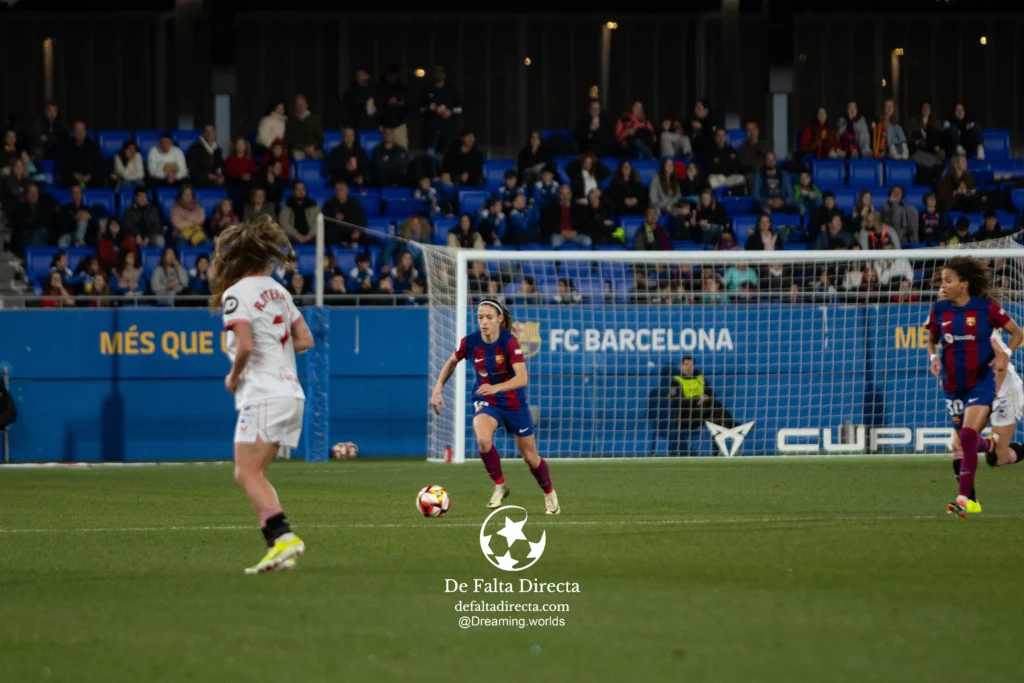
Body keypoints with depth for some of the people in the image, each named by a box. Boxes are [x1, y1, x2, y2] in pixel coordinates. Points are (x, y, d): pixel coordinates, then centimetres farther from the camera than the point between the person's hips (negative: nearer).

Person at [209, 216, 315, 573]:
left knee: (247, 474, -11)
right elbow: (305, 340, 15)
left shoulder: (237, 293, -8)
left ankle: (283, 536, -26)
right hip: (291, 393, 8)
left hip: (263, 395, -8)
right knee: (254, 475, 10)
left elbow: (245, 345, -19)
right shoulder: (278, 291, 15)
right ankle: (278, 545, 1)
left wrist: (234, 376, -3)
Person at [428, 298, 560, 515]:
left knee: (530, 457, 10)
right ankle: (499, 486, -7)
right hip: (485, 402, 1)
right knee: (483, 439, -31)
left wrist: (495, 388, -47)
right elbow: (452, 363, 8)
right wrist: (437, 389, -1)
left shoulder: (509, 342, -24)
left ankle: (549, 494, 39)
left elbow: (522, 378, -32)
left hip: (514, 403, -1)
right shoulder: (470, 342, -14)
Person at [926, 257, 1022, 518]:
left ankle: (964, 499, -24)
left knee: (968, 436, -21)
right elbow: (931, 339, 17)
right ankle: (989, 445, 51)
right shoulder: (939, 310, -1)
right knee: (965, 441, 14)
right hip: (954, 385, 5)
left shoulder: (986, 307, -11)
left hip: (981, 381, -5)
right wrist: (933, 356, -4)